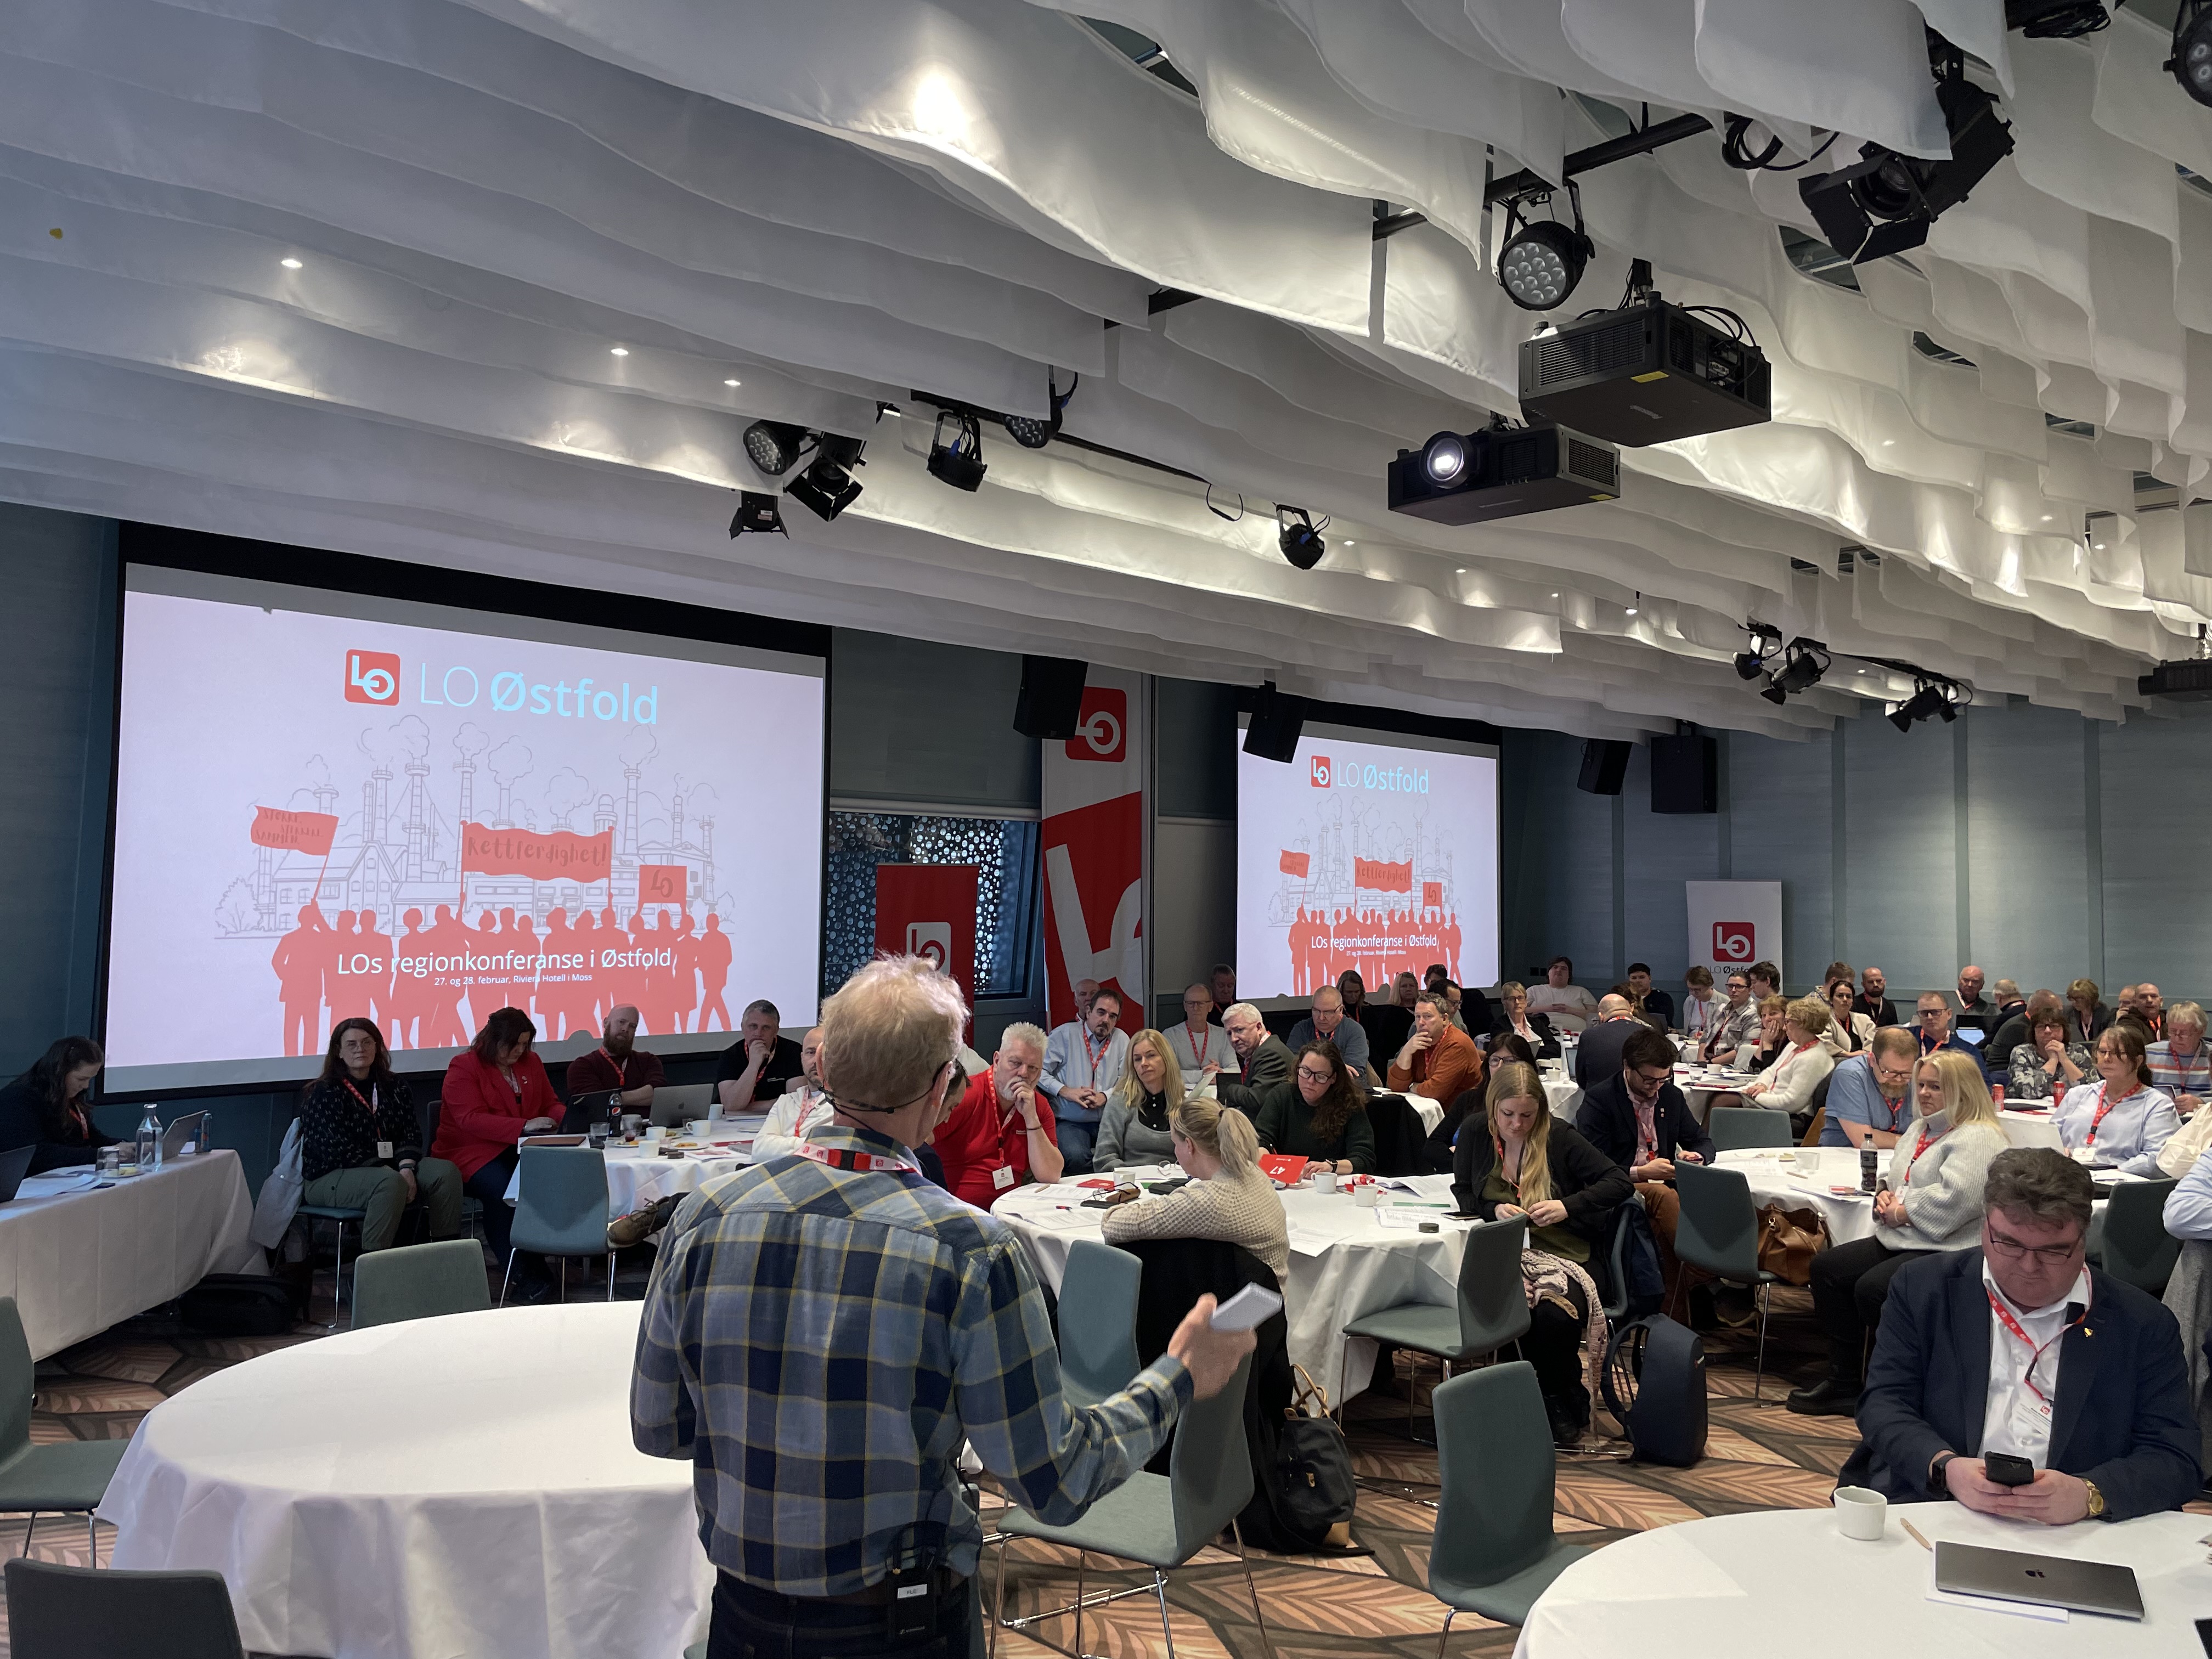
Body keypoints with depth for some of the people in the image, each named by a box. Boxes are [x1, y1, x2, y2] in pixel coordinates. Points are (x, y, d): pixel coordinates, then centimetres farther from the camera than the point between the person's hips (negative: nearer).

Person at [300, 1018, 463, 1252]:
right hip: (330, 1178, -6)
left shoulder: (395, 1087, 11)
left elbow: (411, 1134, 6)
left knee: (446, 1172, -17)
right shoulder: (322, 1094, -6)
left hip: (390, 1168, 6)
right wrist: (387, 1171, -22)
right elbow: (337, 1150, -15)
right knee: (390, 1183, -36)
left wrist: (406, 1167, -16)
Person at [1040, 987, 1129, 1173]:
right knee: (1077, 1156, -34)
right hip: (1070, 1121, -3)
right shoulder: (1064, 1034, 2)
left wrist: (1105, 1097, -8)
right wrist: (1065, 1091, -14)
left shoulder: (1122, 1040, 13)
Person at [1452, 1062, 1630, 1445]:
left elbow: (1621, 1182, 0)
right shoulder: (1474, 1133, 6)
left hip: (1560, 1253, -1)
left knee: (1554, 1313, -33)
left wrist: (1568, 1206, -13)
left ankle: (1562, 1398, -2)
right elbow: (1461, 1194, 13)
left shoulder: (1559, 1136, 1)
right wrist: (1495, 1210, -8)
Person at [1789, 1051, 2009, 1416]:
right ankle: (1842, 1382, 1)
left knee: (1871, 1289, -28)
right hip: (1900, 1242, 10)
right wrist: (1885, 1197, 6)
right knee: (1827, 1266, -3)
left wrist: (1899, 1213, -15)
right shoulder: (1919, 1129, 20)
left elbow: (1955, 1198, -26)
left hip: (1949, 1252, -10)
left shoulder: (1979, 1139, -12)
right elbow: (1895, 1179, 30)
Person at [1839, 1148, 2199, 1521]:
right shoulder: (1922, 1288, 7)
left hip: (2074, 1538, 0)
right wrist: (1946, 1468, -18)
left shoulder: (2145, 1325, 7)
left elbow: (2175, 1459, 1)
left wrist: (2088, 1496, -19)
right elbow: (1883, 1405, 3)